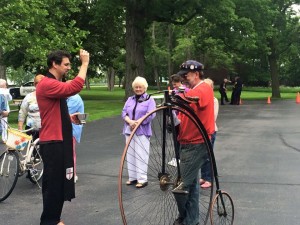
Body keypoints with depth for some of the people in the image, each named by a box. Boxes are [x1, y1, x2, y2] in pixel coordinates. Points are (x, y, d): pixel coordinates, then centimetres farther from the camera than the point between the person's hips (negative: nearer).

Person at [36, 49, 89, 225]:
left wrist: (70, 117, 10)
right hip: (52, 143, -10)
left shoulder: (56, 85, 17)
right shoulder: (46, 84, -16)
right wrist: (85, 63, -24)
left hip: (61, 141, 10)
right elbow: (74, 88, -31)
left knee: (60, 181, 15)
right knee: (53, 182, -3)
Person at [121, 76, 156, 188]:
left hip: (142, 131, -5)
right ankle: (133, 177, 18)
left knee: (141, 155, -7)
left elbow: (150, 115, -12)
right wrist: (130, 122, -16)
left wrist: (136, 122, -18)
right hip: (129, 131, 5)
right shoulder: (130, 99, 15)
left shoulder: (149, 100, 0)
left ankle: (142, 179, -2)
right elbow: (124, 113, 5)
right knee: (130, 154, 9)